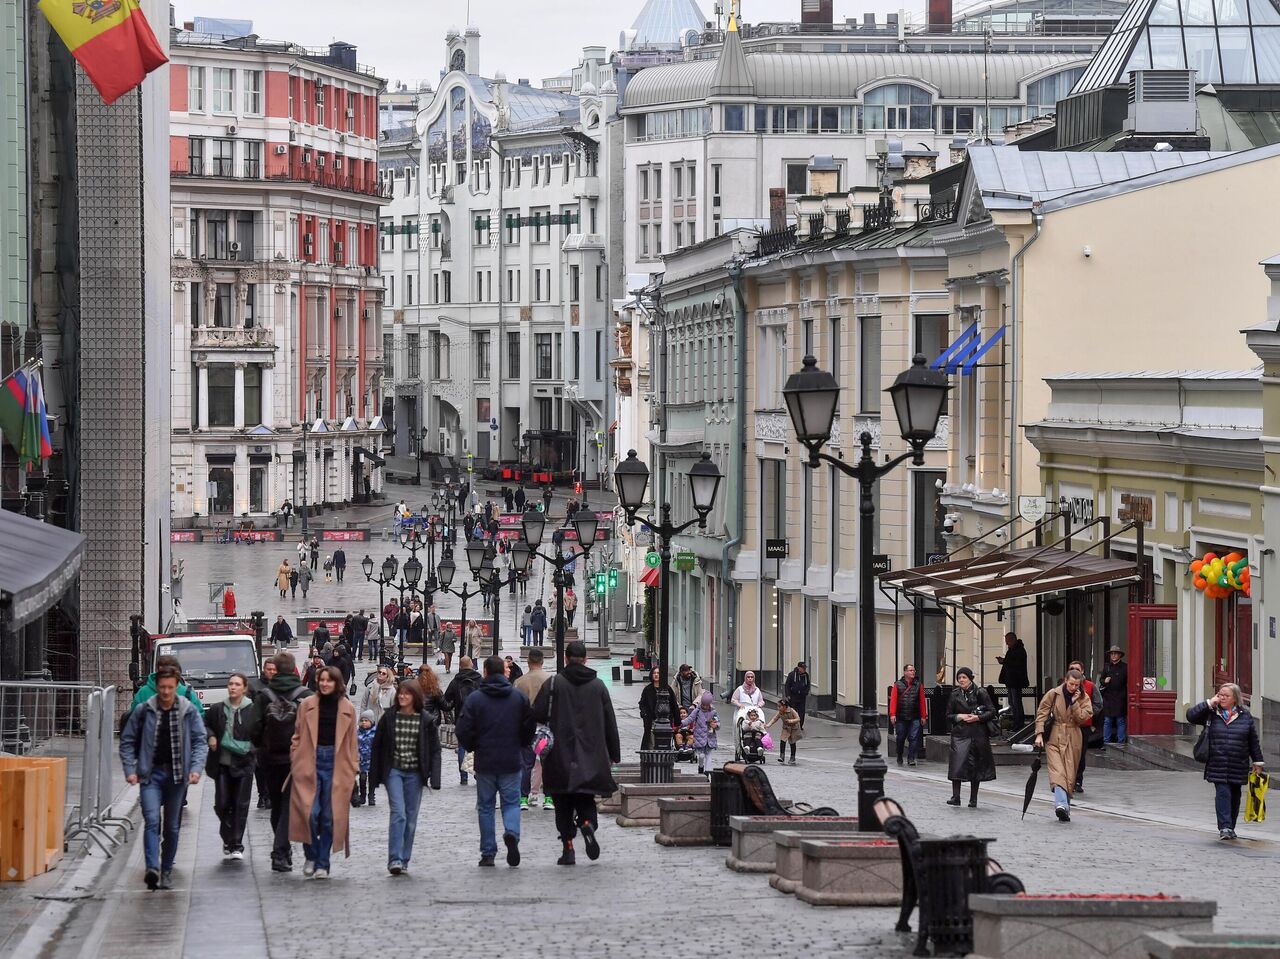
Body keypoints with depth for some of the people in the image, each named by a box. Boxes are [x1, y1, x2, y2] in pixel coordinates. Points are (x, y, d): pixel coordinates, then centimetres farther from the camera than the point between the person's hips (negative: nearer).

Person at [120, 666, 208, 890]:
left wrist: (196, 768, -11)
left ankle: (167, 870, 21)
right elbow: (127, 741, 7)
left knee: (172, 826, 9)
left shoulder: (189, 711, 1)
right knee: (152, 820, -18)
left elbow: (200, 741, 3)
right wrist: (130, 769, -3)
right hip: (151, 774, -1)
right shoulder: (144, 711, 0)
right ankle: (152, 868, -28)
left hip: (177, 775, 1)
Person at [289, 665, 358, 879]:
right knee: (310, 813, -11)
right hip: (309, 763, -1)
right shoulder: (307, 705, 5)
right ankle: (311, 856, 11)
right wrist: (295, 763, 0)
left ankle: (322, 864, 10)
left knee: (329, 817, 1)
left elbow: (351, 742, 11)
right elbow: (297, 736, 7)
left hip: (335, 764, 1)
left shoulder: (347, 709, 7)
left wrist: (353, 769, 6)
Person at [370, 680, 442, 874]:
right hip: (394, 771, -1)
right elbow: (378, 745, 6)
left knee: (411, 817, 5)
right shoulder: (389, 717, 1)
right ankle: (394, 860, -19)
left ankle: (404, 861, 14)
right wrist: (375, 776, 4)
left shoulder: (427, 720, -1)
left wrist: (434, 777, -7)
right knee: (398, 812, -15)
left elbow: (434, 749, 1)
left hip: (414, 774, 1)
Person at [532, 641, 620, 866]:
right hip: (591, 757, 2)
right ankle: (587, 823, -17)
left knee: (563, 806, 6)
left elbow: (537, 715, -9)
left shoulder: (553, 684, -3)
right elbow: (610, 723, 7)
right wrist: (614, 754, 14)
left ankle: (568, 848, -1)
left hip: (560, 756, -2)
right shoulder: (598, 686, 5)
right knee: (585, 800, 13)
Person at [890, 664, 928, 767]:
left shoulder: (918, 685, 6)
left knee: (914, 738, -9)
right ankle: (899, 759, 24)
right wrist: (892, 714, -13)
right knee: (900, 739, 9)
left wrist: (923, 716, -1)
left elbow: (922, 701, 4)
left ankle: (911, 758, -6)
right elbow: (893, 700, -4)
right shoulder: (898, 685, 2)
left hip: (915, 718, 0)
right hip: (901, 718, 0)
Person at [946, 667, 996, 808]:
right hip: (960, 734, 1)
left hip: (978, 734, -1)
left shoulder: (980, 693, 0)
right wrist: (961, 716, -8)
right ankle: (955, 797, -13)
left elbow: (992, 712, 0)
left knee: (976, 766, 4)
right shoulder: (955, 695, 7)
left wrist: (978, 717, -14)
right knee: (958, 763, -13)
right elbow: (949, 715, 11)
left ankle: (973, 800, 12)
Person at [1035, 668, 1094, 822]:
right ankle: (1061, 804, -33)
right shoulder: (1053, 694, 0)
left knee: (1070, 775, 2)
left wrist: (1075, 702, -13)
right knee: (1057, 772, -18)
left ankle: (1065, 807, 11)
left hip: (1073, 740, 2)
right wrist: (1039, 734, -8)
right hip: (1054, 738, -2)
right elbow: (1041, 714, 1)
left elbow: (1083, 718, -8)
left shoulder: (1083, 698, 4)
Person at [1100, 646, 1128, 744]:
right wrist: (1104, 681, -3)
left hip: (1120, 698, -4)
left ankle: (1121, 741, 6)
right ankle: (1106, 742, 10)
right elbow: (1101, 679, 20)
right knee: (1107, 721, 5)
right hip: (1108, 697, 4)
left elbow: (1129, 682, -3)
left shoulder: (1125, 667, -1)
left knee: (1120, 721, 1)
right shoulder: (1107, 667, 12)